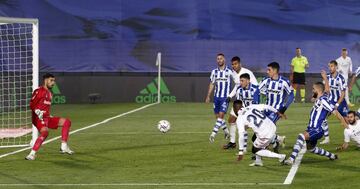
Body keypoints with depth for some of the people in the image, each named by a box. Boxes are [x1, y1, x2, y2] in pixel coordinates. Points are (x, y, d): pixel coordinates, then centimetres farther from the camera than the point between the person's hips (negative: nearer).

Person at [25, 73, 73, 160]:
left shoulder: (49, 93, 21)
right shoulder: (39, 91, -5)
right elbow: (32, 105, -11)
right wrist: (38, 112, -25)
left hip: (47, 117, 9)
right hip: (38, 118, -9)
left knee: (66, 122, 2)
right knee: (45, 131, -36)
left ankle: (64, 147, -3)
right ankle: (32, 154, -33)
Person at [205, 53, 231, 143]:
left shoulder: (229, 72, -3)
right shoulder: (214, 71, 8)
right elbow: (211, 84, 13)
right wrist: (208, 96, 9)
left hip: (225, 97, -5)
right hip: (216, 97, 5)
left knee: (221, 115, -14)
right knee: (217, 116, 7)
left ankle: (213, 134, -16)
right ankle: (226, 131, 26)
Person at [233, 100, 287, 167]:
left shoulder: (239, 119, -4)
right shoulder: (251, 107, 10)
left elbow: (241, 136, -9)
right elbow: (266, 106, 13)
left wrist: (241, 151, -5)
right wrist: (278, 113, 26)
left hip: (265, 135, -7)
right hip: (273, 127, 7)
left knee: (255, 150, 18)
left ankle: (280, 157, 12)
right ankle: (258, 161, 35)